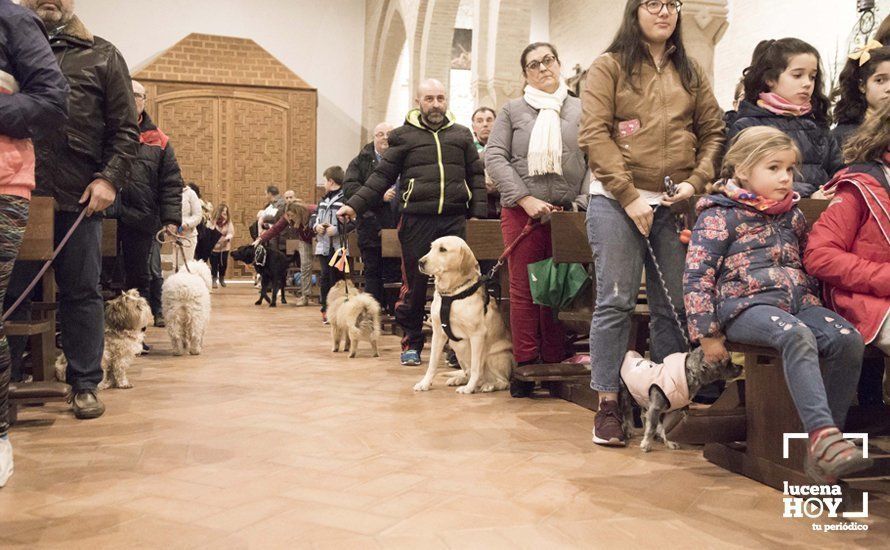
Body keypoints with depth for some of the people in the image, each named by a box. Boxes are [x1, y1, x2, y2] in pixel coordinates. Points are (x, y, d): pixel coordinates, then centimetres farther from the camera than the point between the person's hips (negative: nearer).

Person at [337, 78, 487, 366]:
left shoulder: (461, 134, 15)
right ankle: (411, 344, 15)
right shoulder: (403, 136, 8)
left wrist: (479, 211, 4)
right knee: (414, 284, 2)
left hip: (455, 219, 2)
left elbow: (476, 174, 15)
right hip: (417, 219, -2)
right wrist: (355, 204, -3)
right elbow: (382, 176, 7)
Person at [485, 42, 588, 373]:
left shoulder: (580, 110, 11)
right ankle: (526, 363, 5)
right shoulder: (513, 110, 9)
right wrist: (526, 199, -10)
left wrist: (581, 203, -6)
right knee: (524, 290, -1)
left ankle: (556, 363, 11)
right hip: (521, 212, -1)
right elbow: (494, 158, 1)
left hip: (567, 213, 1)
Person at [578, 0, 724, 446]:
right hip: (617, 201, -4)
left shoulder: (691, 73, 17)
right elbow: (594, 134, -5)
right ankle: (608, 405, 2)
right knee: (616, 302, -4)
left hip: (676, 204, 4)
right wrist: (630, 195, -11)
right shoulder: (610, 66, 4)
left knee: (673, 306, 4)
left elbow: (713, 132, 15)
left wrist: (695, 182, -3)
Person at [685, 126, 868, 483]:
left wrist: (812, 303, 16)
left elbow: (807, 264, 32)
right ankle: (822, 433, -43)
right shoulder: (721, 216, 0)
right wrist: (708, 334, -11)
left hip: (797, 304, 6)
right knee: (797, 335, -36)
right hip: (745, 306, -6)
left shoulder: (792, 215, 20)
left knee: (848, 339, -20)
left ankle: (824, 450, -18)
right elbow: (696, 276, -7)